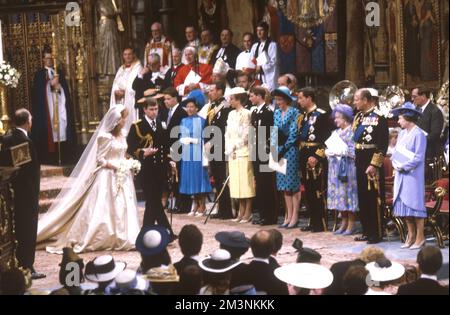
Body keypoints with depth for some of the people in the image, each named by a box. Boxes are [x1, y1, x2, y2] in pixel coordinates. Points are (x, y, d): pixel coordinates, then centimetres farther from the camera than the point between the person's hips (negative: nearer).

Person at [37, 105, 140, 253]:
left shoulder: (122, 134, 9)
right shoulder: (105, 136, -14)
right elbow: (100, 159, -14)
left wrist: (127, 166, 1)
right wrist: (117, 167, -19)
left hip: (121, 177, 7)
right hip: (107, 177, -7)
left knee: (122, 208, 7)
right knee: (103, 209, -5)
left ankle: (122, 239, 13)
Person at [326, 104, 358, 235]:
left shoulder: (352, 132, -6)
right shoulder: (336, 133, 16)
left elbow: (355, 151, -13)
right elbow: (328, 148, 17)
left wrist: (342, 152, -18)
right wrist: (329, 152, -3)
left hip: (348, 168, -7)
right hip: (336, 168, 7)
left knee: (348, 193, -5)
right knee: (339, 194, 7)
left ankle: (351, 225, 1)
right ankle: (344, 223, 15)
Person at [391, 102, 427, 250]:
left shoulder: (418, 134, -12)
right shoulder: (402, 133, 11)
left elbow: (418, 157, -15)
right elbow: (397, 152, 15)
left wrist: (403, 166, -13)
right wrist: (396, 163, -3)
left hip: (413, 175, -8)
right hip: (401, 175, 8)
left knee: (415, 205, -5)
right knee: (403, 204, 8)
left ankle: (420, 237, 2)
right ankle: (411, 236, 17)